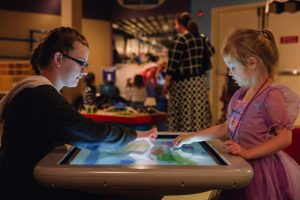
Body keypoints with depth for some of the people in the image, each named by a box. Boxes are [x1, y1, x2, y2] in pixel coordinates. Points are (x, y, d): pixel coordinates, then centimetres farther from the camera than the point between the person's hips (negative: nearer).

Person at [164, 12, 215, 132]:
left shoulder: (180, 39, -13)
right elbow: (210, 52, 22)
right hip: (200, 81, 7)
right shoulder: (200, 38, 8)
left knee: (183, 116, 1)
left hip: (183, 83, -7)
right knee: (199, 114, 9)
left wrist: (167, 82, -11)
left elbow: (173, 63, -16)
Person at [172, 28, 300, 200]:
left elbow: (285, 138, -18)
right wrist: (192, 137, 11)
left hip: (262, 169, -7)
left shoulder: (272, 94, -17)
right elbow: (227, 128, 14)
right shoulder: (240, 94, 7)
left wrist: (248, 153, -24)